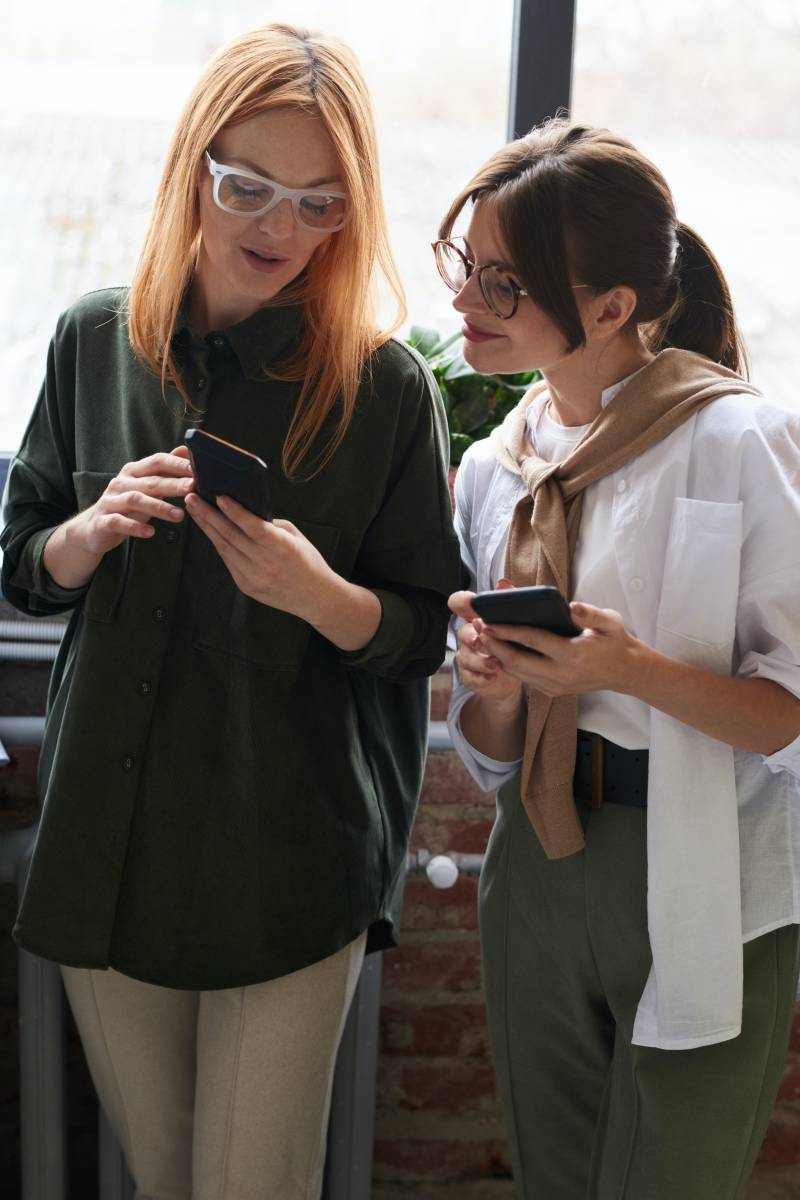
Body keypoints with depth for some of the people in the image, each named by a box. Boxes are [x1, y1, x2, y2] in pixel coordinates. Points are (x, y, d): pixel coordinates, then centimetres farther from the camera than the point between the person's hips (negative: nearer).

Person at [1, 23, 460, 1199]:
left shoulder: (386, 384, -8)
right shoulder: (96, 340, 1)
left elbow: (425, 633, -2)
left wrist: (317, 594, -23)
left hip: (291, 868, -3)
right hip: (109, 840, 3)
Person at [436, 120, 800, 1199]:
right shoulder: (493, 470, 5)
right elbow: (491, 749, 10)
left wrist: (633, 670, -28)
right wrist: (493, 686, -12)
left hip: (704, 902, -5)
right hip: (539, 876, 6)